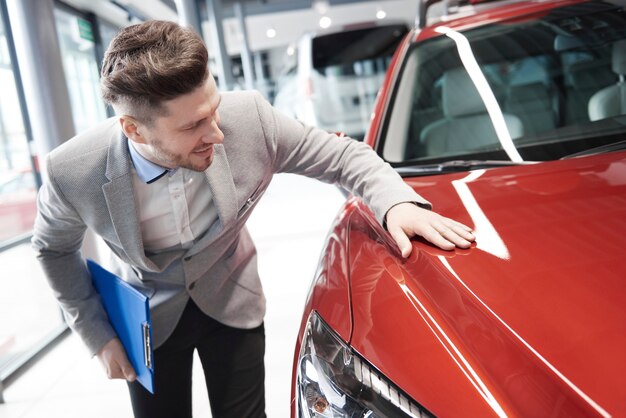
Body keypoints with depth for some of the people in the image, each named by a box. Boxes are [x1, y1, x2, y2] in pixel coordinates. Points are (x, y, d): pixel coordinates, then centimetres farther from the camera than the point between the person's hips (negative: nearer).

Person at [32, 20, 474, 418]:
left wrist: (396, 202, -33)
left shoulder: (248, 118, -28)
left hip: (233, 303, 1)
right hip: (149, 320, 0)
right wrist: (97, 333, -4)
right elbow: (54, 248, -4)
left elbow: (343, 155, -15)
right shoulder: (73, 171, -26)